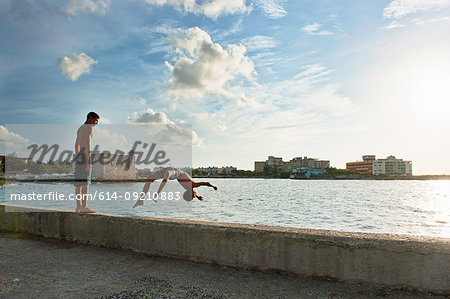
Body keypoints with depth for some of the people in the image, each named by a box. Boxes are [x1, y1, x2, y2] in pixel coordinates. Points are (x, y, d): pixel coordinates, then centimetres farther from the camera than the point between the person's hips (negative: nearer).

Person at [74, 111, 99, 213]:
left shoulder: (80, 129, 22)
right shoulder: (89, 127, -6)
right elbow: (88, 143, -16)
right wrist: (89, 160, -20)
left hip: (79, 156, 9)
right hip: (85, 155, -9)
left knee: (79, 182, 6)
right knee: (85, 181, -13)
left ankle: (78, 206, 7)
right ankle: (84, 206, -17)